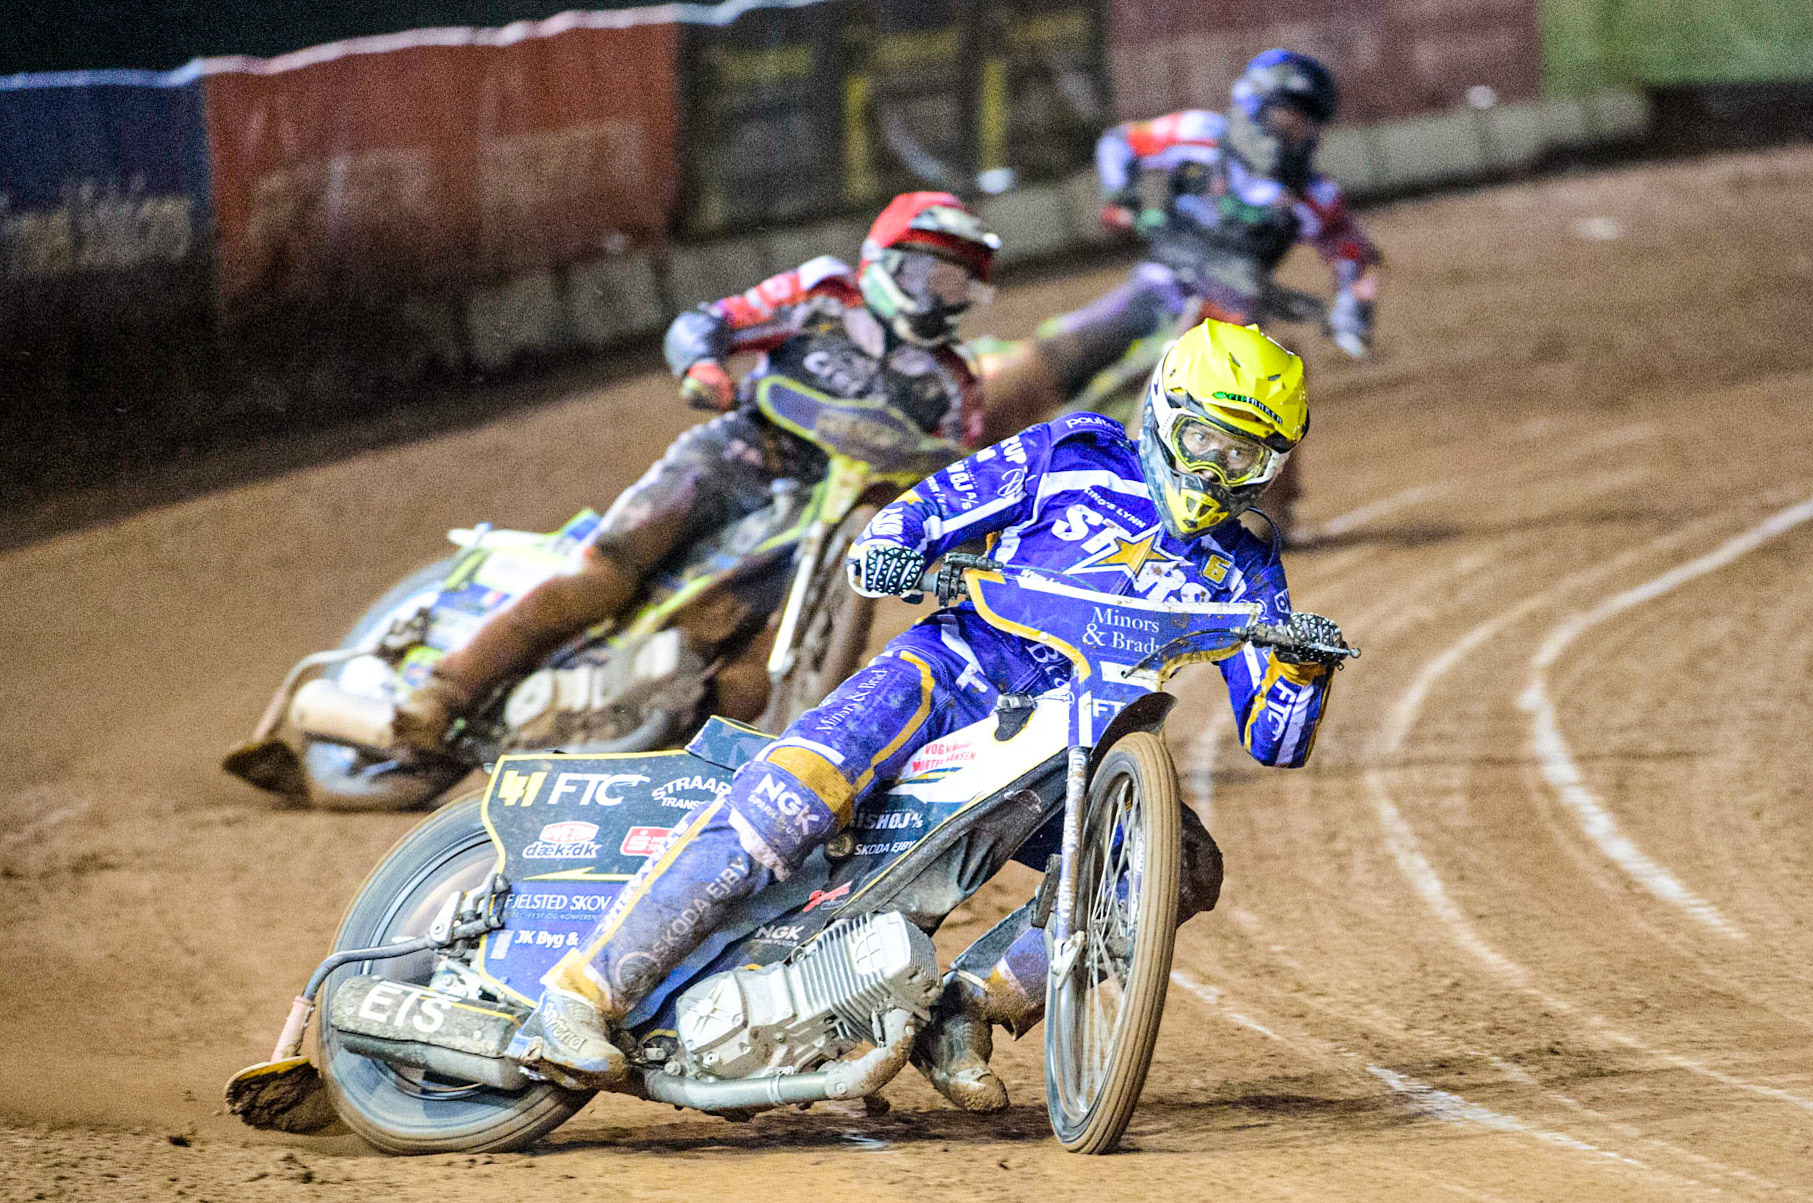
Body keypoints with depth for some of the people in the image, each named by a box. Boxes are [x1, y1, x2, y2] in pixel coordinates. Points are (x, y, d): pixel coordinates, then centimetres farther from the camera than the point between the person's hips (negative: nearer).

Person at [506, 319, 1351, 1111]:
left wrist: (1303, 667, -13)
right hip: (955, 669, -4)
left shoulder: (1240, 568, 14)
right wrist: (887, 553, -13)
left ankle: (969, 1001, -13)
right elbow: (931, 507, 10)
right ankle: (580, 995, -35)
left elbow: (1274, 742, 9)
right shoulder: (1075, 457, 9)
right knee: (797, 797, -31)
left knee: (1184, 866, -23)